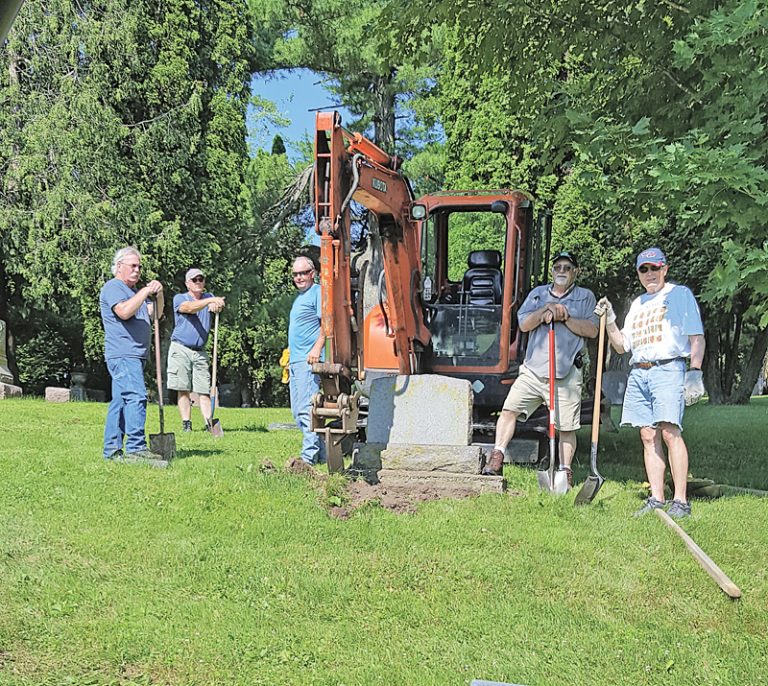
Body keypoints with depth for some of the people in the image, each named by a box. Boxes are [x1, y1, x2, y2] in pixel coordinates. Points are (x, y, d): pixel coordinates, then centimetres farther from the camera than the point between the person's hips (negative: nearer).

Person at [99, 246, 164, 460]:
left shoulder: (135, 290, 25)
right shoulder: (112, 287, -4)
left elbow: (155, 314, 19)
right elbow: (124, 312, -21)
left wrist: (158, 295, 1)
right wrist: (145, 292, -16)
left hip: (135, 355, 10)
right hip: (122, 355, -10)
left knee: (120, 401, 9)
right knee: (136, 397, -19)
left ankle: (112, 449, 11)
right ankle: (136, 448, -22)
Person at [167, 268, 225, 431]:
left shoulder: (209, 297, 13)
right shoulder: (179, 298, 2)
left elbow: (219, 304, -11)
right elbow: (189, 308, -22)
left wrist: (216, 305, -36)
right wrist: (210, 300, -37)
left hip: (200, 351, 3)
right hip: (181, 349, -3)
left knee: (204, 390, -2)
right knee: (183, 389, -3)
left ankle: (209, 423, -6)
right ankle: (186, 424, 0)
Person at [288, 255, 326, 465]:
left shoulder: (317, 292, -5)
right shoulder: (300, 296, 24)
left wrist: (317, 348, -26)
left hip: (309, 360, -10)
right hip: (295, 361, 10)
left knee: (306, 409, -13)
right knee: (297, 410, 10)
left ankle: (310, 456, -11)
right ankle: (321, 453, 16)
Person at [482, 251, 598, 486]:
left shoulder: (585, 297, 11)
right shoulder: (538, 294, 17)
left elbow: (592, 330, -2)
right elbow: (524, 324, 4)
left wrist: (565, 317, -10)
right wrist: (545, 310, -9)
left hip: (566, 375, -2)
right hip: (533, 370, 2)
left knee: (566, 427, 1)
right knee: (509, 408, -9)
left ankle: (565, 471, 14)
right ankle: (497, 457, -3)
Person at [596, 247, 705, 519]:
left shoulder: (680, 294, 8)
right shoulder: (637, 304, 24)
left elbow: (697, 337, 1)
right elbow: (621, 346, 23)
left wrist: (695, 371, -10)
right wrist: (609, 320, 9)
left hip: (668, 369, -6)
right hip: (638, 373, 6)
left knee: (670, 432, -17)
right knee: (648, 436, 1)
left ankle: (681, 500, -16)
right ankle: (656, 499, 4)